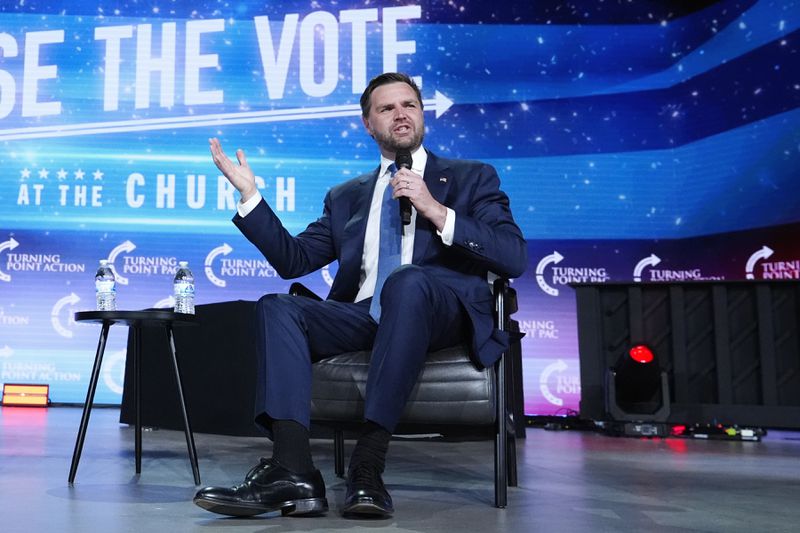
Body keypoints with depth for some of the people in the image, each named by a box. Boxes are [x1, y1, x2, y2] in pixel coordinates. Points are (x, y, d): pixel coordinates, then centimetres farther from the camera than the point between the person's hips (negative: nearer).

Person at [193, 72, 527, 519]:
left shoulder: (472, 178, 15)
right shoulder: (347, 196, 25)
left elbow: (515, 259, 0)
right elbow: (294, 259, 17)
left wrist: (435, 210, -10)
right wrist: (250, 194, 8)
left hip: (442, 312, -3)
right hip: (364, 316, 4)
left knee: (407, 280, -36)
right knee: (278, 307, -20)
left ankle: (368, 466, -36)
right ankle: (293, 473, -33)